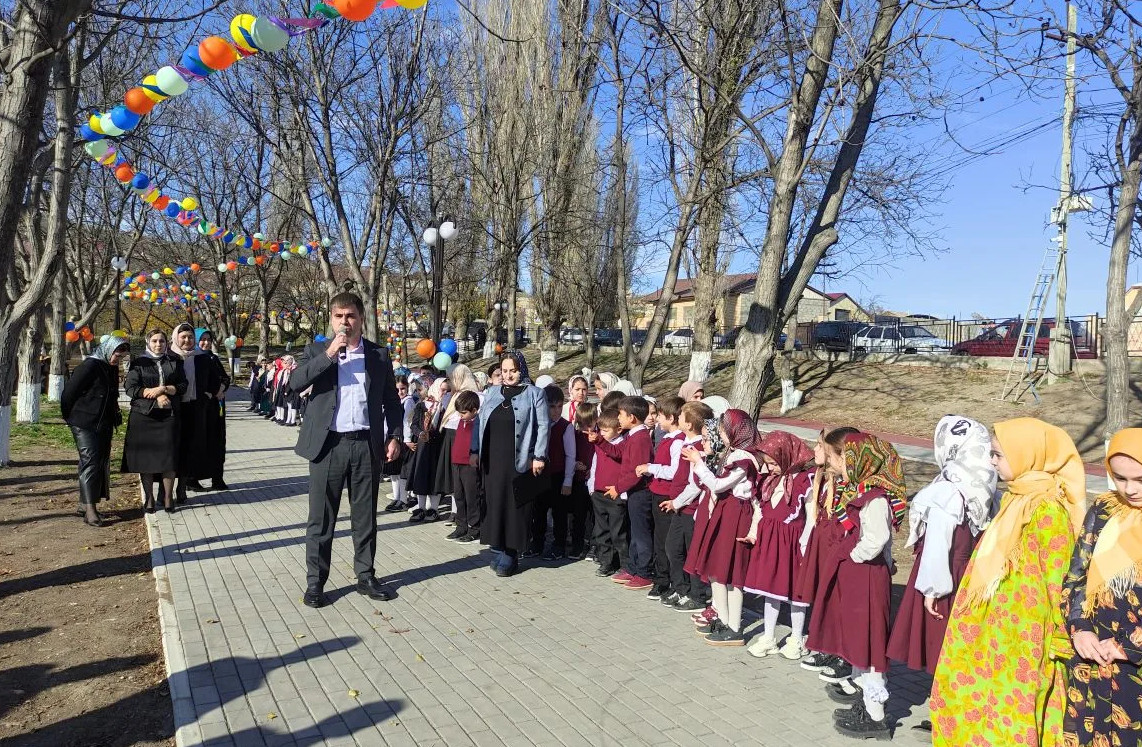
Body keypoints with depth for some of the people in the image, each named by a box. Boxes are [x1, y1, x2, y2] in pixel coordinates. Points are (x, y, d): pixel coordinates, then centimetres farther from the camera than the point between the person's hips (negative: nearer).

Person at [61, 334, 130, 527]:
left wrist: (115, 415, 15)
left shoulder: (112, 367, 10)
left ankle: (85, 505, 20)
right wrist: (70, 417, -2)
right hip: (85, 425, -8)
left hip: (104, 425, 8)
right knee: (90, 462, -11)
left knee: (102, 463, 10)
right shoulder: (90, 366, -16)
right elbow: (68, 392, -13)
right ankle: (89, 510, -10)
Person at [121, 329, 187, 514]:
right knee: (146, 457, -1)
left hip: (169, 416, 1)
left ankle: (168, 498, 5)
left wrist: (163, 389, -10)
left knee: (169, 456, -3)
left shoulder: (174, 362, 11)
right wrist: (157, 395, -11)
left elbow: (182, 386, 5)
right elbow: (131, 388, -3)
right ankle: (149, 499, 9)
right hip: (144, 416, -1)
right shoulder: (138, 363, 7)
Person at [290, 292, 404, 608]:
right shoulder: (316, 350, 6)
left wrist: (394, 436, 1)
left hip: (367, 445, 1)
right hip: (328, 444, -1)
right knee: (321, 518, 5)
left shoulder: (379, 354, 8)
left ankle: (366, 576, 23)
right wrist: (329, 354, -17)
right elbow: (297, 380, -11)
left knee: (365, 516, 11)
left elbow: (391, 400, 11)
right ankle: (315, 582, 16)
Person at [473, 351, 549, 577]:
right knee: (494, 503, 7)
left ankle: (511, 554, 10)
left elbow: (542, 425, -5)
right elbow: (480, 421, 16)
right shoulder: (492, 393, 12)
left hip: (519, 462, -4)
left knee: (515, 507, 0)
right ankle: (499, 549, 20)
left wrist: (539, 457, -11)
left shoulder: (534, 393, -1)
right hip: (493, 461, 5)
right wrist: (476, 451, 10)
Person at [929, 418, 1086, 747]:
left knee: (1013, 708, 5)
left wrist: (1060, 638, -13)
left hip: (1024, 632, -8)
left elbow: (1059, 577, -18)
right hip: (999, 625, 8)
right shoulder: (1017, 498, 7)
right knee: (986, 699, 18)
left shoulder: (1047, 509, -20)